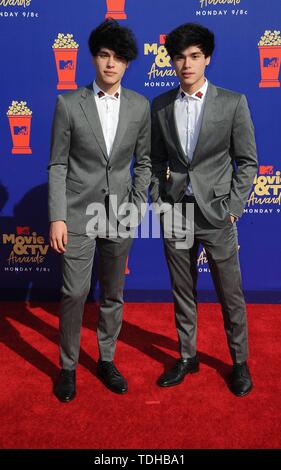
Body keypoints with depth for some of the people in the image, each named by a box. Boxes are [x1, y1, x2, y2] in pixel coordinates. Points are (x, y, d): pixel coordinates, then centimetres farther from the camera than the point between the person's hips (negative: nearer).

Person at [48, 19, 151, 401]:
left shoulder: (140, 106, 3)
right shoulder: (69, 104, -3)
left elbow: (143, 161, 10)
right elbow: (58, 165, -3)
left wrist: (138, 205, 1)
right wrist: (57, 217, -9)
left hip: (120, 216, 3)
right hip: (79, 213, -2)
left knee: (113, 295, 12)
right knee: (74, 293, 0)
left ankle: (106, 360, 31)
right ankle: (68, 366, 22)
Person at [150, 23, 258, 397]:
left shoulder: (233, 102, -3)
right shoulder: (160, 106, 6)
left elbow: (247, 161, -1)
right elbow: (156, 159, 12)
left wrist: (232, 206, -8)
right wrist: (158, 199, 1)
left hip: (216, 213, -2)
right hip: (174, 212, 3)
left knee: (230, 294, 7)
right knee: (183, 291, 13)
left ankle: (239, 361, 28)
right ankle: (187, 356, 31)